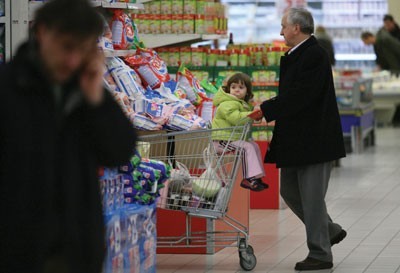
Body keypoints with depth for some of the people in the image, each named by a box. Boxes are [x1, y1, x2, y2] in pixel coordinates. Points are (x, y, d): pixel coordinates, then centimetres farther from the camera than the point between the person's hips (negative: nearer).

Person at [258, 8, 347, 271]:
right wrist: (267, 109, 7)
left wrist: (265, 110, -18)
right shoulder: (296, 55, 14)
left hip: (314, 140, -10)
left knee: (312, 197, -3)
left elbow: (299, 96, -23)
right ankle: (330, 231, 28)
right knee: (290, 191, 15)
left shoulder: (315, 55, -17)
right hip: (296, 141, 10)